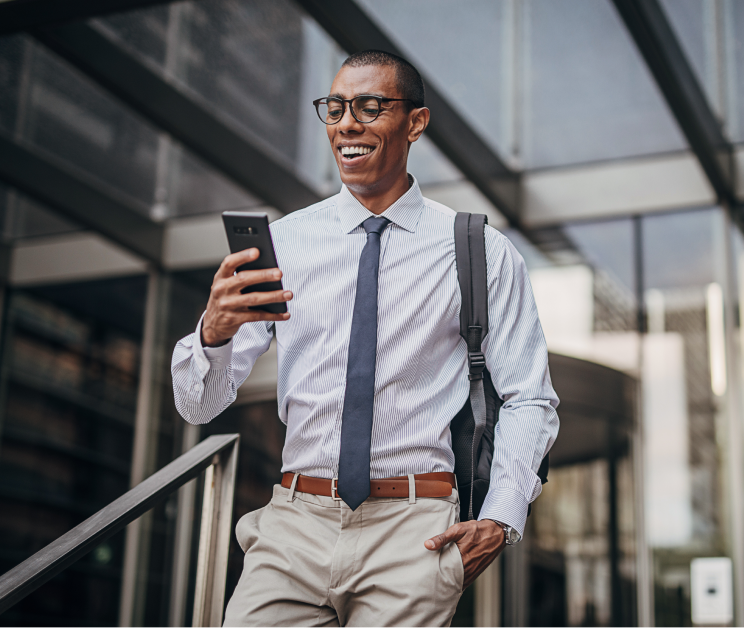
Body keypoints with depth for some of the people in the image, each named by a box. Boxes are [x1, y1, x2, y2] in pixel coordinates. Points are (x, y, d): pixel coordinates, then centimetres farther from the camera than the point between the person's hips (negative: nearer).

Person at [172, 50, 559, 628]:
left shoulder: (481, 252, 3)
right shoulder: (283, 241, 5)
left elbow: (530, 400, 6)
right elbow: (199, 406, 3)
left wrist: (501, 520, -8)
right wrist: (214, 331, -19)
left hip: (414, 533, -1)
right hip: (295, 521, 1)